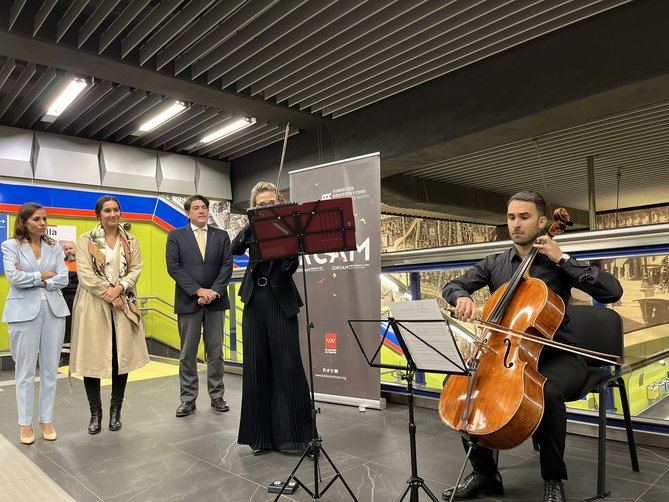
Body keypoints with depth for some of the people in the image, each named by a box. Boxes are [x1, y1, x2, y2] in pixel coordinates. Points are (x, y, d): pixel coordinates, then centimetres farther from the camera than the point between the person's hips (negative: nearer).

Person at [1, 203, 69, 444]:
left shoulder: (54, 248, 8)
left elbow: (63, 279, -2)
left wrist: (31, 279, -8)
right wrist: (43, 275, -6)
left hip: (53, 310, 3)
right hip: (24, 311, -3)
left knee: (50, 369, 8)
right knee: (25, 370, 5)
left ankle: (47, 420, 20)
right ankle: (25, 423, 18)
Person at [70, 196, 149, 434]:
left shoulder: (130, 241, 11)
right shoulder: (86, 240, 2)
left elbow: (136, 269, 4)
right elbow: (85, 273, -7)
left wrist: (119, 288, -14)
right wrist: (109, 296, -13)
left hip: (123, 305, 2)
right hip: (93, 305, -2)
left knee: (122, 357, 4)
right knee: (92, 358, 1)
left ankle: (116, 411, 18)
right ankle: (95, 413, 17)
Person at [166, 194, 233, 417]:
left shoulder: (221, 236, 10)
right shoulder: (176, 236, 5)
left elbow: (227, 265, 2)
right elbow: (173, 267, -5)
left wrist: (214, 292, -12)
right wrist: (198, 290, -13)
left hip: (215, 300, 1)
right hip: (188, 301, -1)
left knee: (215, 352, 7)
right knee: (188, 354, 5)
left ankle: (217, 396, 17)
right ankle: (188, 399, 15)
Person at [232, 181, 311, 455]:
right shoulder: (251, 228, 9)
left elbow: (291, 267, -9)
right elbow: (234, 249, -10)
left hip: (281, 302, -3)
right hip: (254, 301, 3)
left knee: (287, 366, -3)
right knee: (256, 366, 4)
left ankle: (292, 432, 9)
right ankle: (262, 435, 16)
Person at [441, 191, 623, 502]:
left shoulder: (558, 264, 0)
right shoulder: (494, 265, 10)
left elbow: (612, 291, -10)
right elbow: (452, 286, 9)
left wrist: (562, 259, -14)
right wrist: (462, 297, -15)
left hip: (557, 357, -4)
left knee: (546, 391, -36)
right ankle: (485, 473, 1)